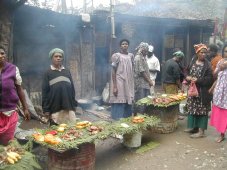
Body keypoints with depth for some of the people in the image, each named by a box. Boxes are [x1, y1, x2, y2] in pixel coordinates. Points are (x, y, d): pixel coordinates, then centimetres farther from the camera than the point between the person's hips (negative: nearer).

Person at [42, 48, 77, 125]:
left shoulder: (67, 72, 12)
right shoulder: (48, 73, 2)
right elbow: (45, 92, -2)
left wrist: (74, 105, 10)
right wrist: (46, 109, -6)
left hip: (69, 108, 3)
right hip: (55, 108, -3)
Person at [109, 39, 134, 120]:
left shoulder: (131, 55, 11)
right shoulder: (116, 55, -5)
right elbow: (113, 71, -7)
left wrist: (132, 84, 12)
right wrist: (114, 86, -14)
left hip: (129, 84, 6)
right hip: (119, 83, -5)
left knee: (128, 103, 9)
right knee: (119, 103, -6)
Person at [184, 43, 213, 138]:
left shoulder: (207, 64, -9)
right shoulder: (193, 61, 5)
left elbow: (210, 78, -13)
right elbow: (188, 72, 12)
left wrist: (198, 80, -21)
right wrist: (187, 77, -10)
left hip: (202, 91, -5)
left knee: (202, 110, 0)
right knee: (192, 108, 13)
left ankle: (201, 131, 8)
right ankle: (193, 127, 29)